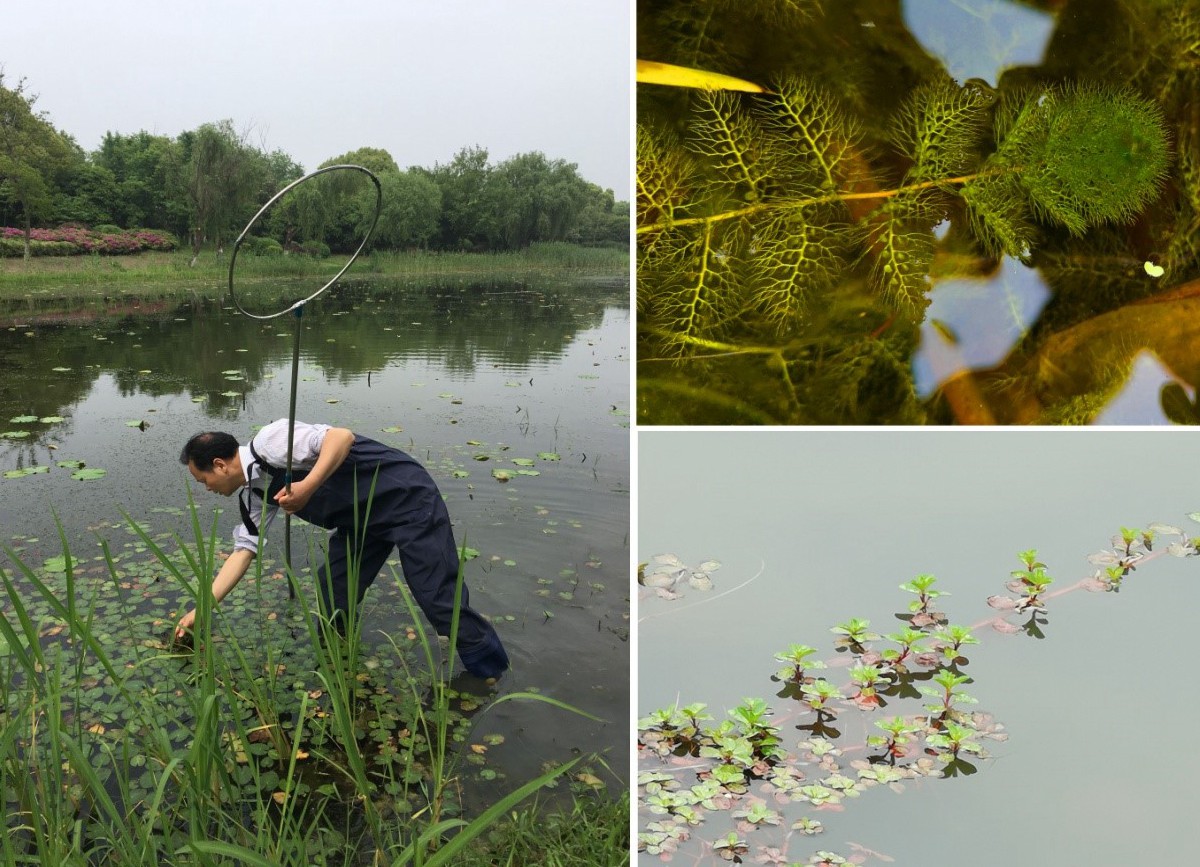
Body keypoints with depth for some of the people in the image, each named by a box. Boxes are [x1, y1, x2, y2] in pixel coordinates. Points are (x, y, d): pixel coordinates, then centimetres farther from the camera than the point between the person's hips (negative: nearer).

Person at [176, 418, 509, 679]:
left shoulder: (268, 442, -18)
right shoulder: (252, 495, 10)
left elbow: (342, 437, -27)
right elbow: (243, 551, 12)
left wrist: (306, 488, -36)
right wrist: (200, 610, 11)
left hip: (404, 496, -9)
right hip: (363, 519, 9)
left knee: (439, 601, -10)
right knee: (332, 599, 7)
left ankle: (493, 679, 4)